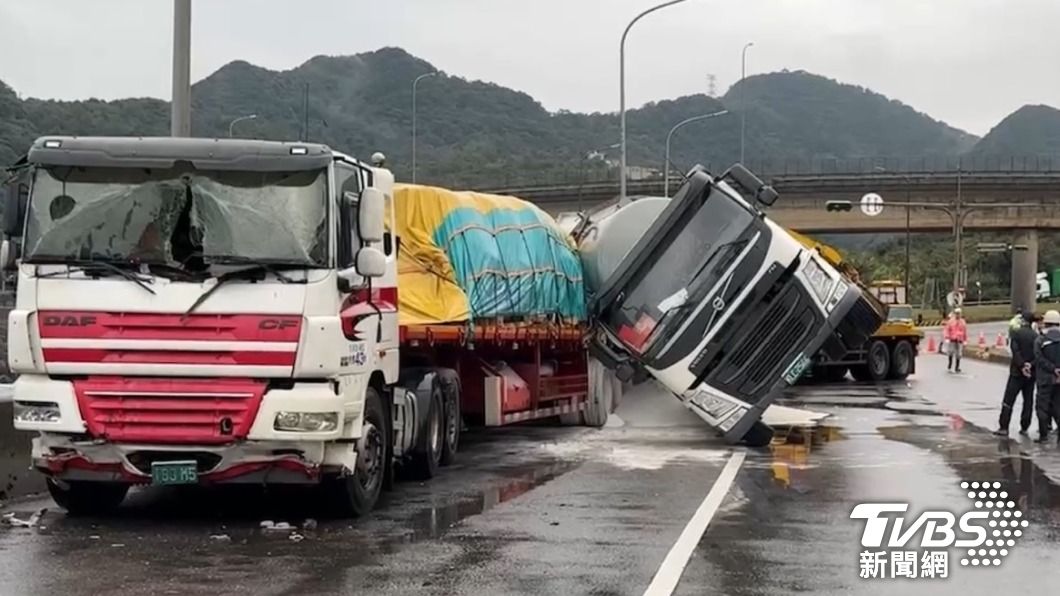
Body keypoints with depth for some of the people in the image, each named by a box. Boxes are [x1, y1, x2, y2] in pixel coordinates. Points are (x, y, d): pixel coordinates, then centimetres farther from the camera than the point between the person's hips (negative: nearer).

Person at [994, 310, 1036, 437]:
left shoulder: (1016, 333, -7)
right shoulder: (1035, 336, 2)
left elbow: (1015, 351, -15)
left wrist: (1022, 366, -14)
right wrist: (1031, 365, -11)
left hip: (1017, 372, -4)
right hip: (1031, 373, 4)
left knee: (1008, 401, -1)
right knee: (1028, 401, 11)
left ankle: (1004, 427, -6)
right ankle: (1024, 427, 12)